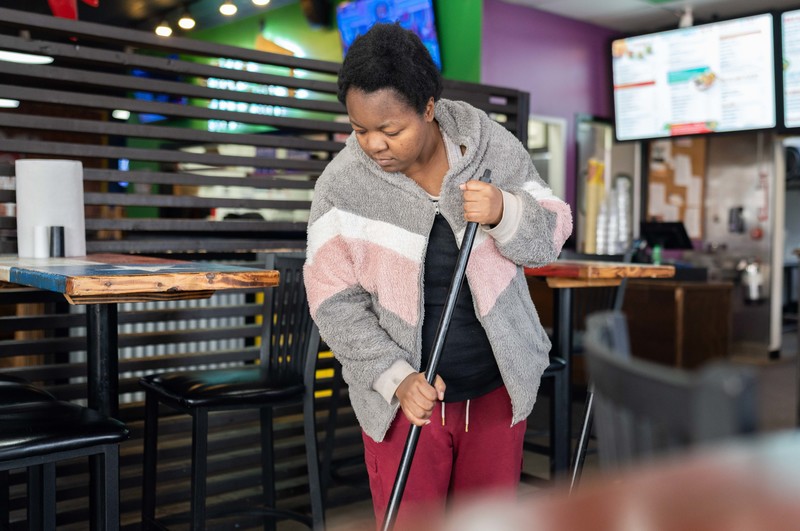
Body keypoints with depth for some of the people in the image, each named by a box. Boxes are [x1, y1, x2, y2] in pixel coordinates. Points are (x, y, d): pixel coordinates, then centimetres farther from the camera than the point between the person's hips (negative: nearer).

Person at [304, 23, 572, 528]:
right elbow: (335, 302, -10)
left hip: (498, 388, 2)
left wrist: (505, 212, -25)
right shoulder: (341, 185, -14)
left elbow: (552, 235, -4)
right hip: (402, 397, -1)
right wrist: (396, 378, -20)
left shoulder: (492, 146, -9)